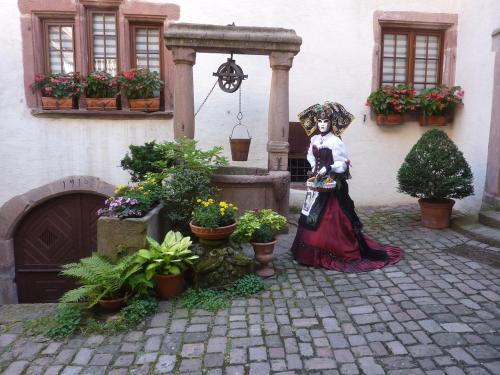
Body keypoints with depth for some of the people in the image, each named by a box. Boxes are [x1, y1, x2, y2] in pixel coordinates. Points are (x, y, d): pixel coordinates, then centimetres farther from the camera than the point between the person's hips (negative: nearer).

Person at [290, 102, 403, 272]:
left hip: (332, 184, -7)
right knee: (313, 218, 10)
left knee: (331, 218, -4)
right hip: (317, 182, 7)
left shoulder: (335, 141, -12)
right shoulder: (314, 139, 7)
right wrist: (314, 167, 9)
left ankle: (332, 253, 7)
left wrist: (327, 169, -24)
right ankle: (313, 250, 22)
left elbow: (343, 164, -13)